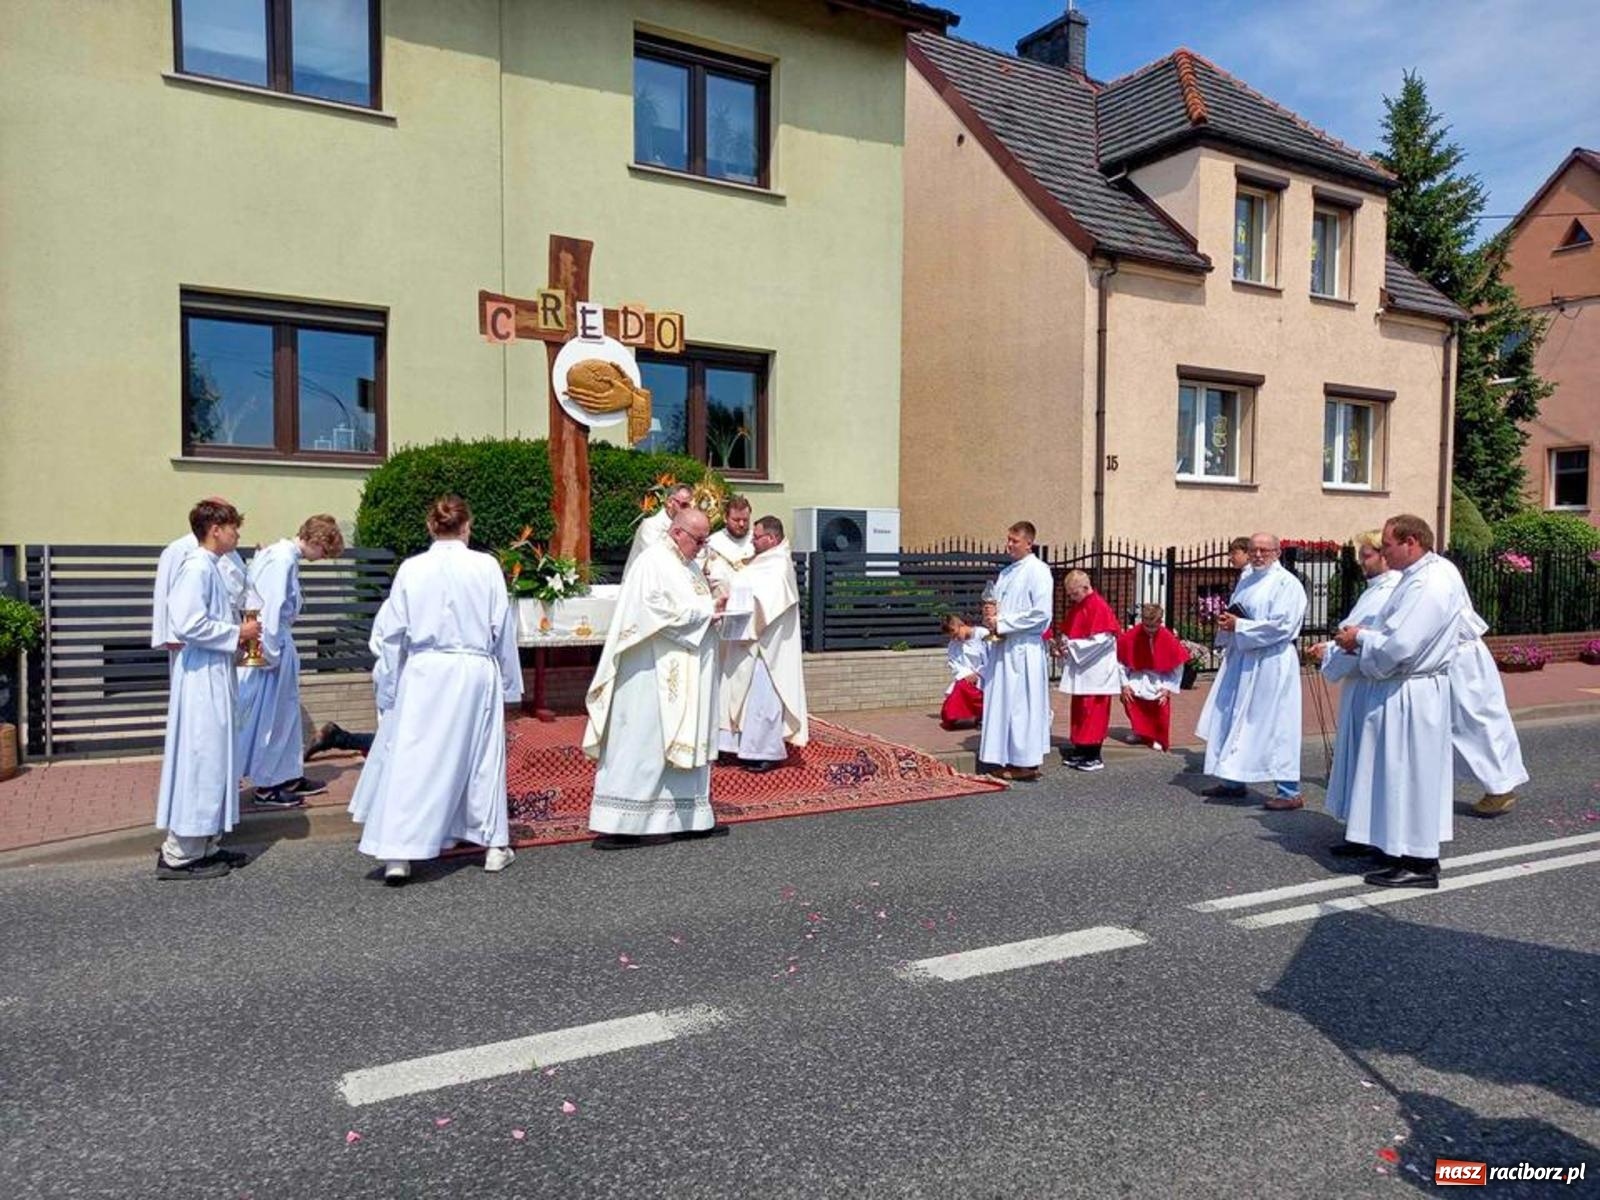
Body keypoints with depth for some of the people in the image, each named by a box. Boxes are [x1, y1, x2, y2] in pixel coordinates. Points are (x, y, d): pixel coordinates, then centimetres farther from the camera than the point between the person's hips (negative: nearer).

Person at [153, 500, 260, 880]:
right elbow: (189, 624, -24)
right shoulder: (197, 567, -15)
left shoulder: (210, 567, 13)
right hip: (201, 675, -10)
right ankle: (178, 854, 4)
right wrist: (237, 634, -14)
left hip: (215, 675, 10)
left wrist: (239, 631, 6)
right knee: (199, 759, -4)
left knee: (214, 758, 14)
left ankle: (204, 844, 22)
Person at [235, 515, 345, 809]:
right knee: (269, 714, 1)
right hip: (272, 644, -10)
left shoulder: (285, 556, 10)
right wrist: (270, 654, -18)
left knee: (287, 710, 16)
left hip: (280, 642, 10)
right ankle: (266, 786, 12)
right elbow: (271, 608, -21)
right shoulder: (282, 559, -18)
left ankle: (290, 776, 27)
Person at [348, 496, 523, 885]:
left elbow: (391, 633, 1)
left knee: (411, 761, 5)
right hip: (476, 673, 0)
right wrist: (509, 684, 12)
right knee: (483, 758, 14)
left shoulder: (411, 569, -3)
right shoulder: (486, 567, -5)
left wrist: (387, 688, 12)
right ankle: (494, 845, 25)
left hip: (424, 674, 0)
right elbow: (503, 629, 1)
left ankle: (397, 853, 1)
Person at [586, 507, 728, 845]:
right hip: (654, 674, -9)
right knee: (640, 743, -5)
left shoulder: (689, 566, 16)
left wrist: (714, 608, 0)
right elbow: (662, 613, -21)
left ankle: (691, 817, 20)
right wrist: (708, 609, -14)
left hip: (684, 675, 9)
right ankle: (616, 825, 1)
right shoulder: (654, 561, -12)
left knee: (686, 741, 12)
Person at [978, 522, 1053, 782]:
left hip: (1024, 649, -8)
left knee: (1021, 704, -3)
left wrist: (1002, 623, -15)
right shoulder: (1006, 573, 16)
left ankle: (1026, 764, 6)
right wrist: (990, 616, 0)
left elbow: (1041, 614, -17)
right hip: (1002, 646, 8)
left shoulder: (1038, 571, -9)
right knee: (1001, 702, 9)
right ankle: (1009, 761, 16)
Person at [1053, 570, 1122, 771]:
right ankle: (1081, 749, 21)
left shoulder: (1098, 606, -15)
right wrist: (1063, 643, -1)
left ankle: (1094, 756, 0)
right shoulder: (1076, 606, 12)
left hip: (1095, 672, -9)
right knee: (1079, 711, 12)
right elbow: (1068, 631, 20)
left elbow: (1100, 640, -20)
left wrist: (1072, 646, -16)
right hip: (1079, 671, 9)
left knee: (1092, 712, -5)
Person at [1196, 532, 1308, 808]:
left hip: (1270, 664, -8)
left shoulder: (1287, 583, -10)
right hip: (1241, 660, 8)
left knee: (1274, 724, -4)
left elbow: (1282, 626, -19)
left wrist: (1238, 626, -17)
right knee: (1232, 720, 13)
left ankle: (1290, 791, 4)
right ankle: (1233, 779, 26)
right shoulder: (1246, 579, 14)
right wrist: (1227, 622, 1)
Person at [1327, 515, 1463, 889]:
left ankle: (1419, 864, 9)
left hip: (1408, 698, -10)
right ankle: (1402, 848, 27)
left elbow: (1398, 648, -27)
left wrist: (1360, 638, -10)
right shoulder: (1420, 576, 11)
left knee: (1408, 775, -1)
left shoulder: (1428, 586, -21)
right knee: (1401, 775, 16)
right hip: (1399, 693, 10)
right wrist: (1363, 637, 3)